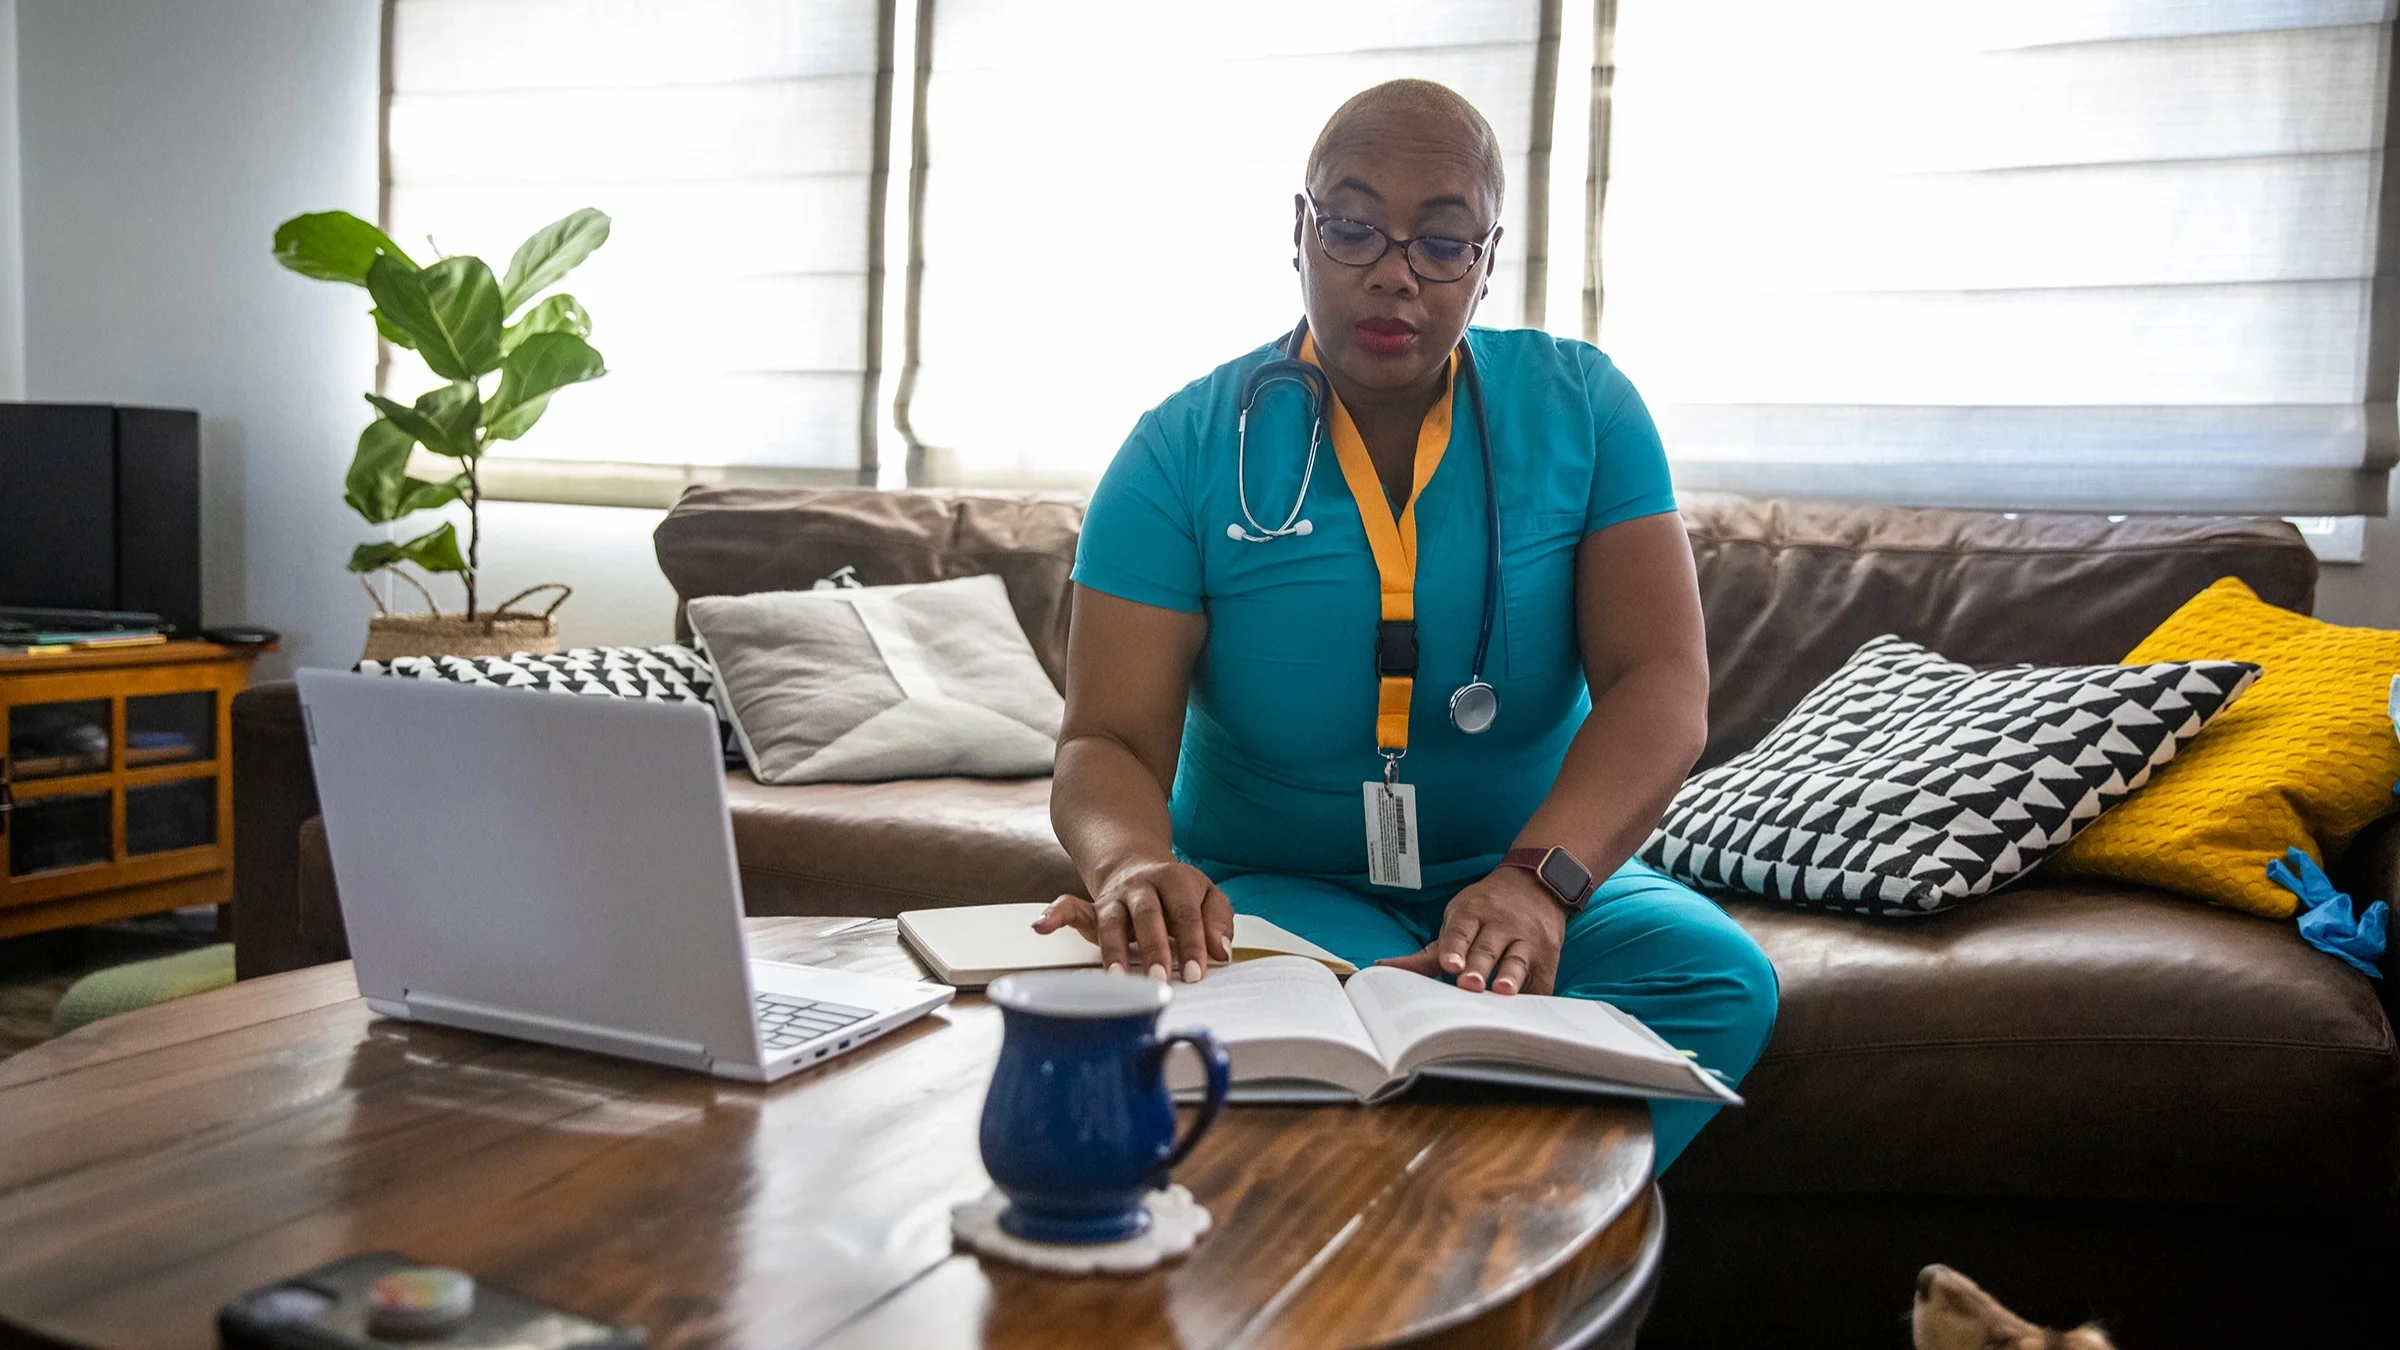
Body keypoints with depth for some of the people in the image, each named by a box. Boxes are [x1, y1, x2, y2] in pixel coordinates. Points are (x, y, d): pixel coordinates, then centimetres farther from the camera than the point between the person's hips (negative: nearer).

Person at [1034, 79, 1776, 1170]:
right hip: (1270, 882, -2)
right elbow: (1108, 744, -10)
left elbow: (1661, 688, -11)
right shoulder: (1185, 453, -5)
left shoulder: (1580, 409, 0)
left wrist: (1540, 875, -32)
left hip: (1537, 867, 3)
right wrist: (1135, 865, -36)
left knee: (1720, 977, -26)